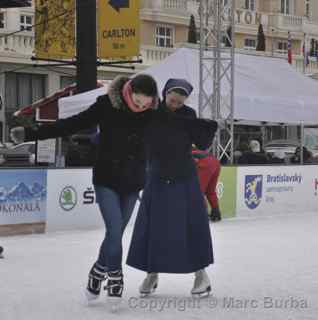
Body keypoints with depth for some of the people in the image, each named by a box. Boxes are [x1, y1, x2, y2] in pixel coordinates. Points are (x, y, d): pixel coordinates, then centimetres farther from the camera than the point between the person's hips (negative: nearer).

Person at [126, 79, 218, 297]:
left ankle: (201, 273, 12)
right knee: (153, 225, 4)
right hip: (158, 177, 1)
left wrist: (208, 130, -23)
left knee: (193, 224, 0)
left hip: (185, 178, 0)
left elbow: (202, 144, -5)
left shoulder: (187, 115, -5)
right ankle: (152, 274, 19)